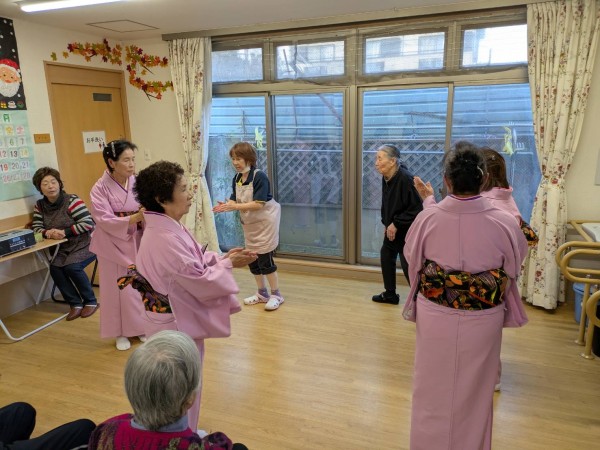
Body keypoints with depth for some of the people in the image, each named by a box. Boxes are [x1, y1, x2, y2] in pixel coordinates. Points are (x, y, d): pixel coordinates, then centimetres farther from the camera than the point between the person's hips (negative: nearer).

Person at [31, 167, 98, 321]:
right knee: (55, 268, -20)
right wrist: (47, 232, -16)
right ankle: (76, 304, -4)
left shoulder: (72, 201, -14)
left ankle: (91, 301, -5)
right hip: (65, 248, 6)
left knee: (72, 267, -27)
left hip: (85, 245, -6)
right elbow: (36, 227, 7)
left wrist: (64, 232, -22)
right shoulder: (40, 206, 6)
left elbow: (88, 224, -19)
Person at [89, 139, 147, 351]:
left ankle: (142, 327, 30)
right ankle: (121, 332, 26)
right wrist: (134, 218, -33)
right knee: (118, 288, 8)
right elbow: (105, 220, -20)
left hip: (137, 241, 3)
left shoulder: (138, 182, -7)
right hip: (113, 243, -2)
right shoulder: (100, 188, -13)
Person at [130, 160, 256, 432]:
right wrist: (228, 264, -12)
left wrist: (223, 257, -4)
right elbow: (201, 282, -26)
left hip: (174, 319, 10)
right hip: (176, 324, -10)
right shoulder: (165, 239, -31)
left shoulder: (166, 229, 1)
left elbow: (193, 262, 9)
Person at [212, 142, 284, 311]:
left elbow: (258, 204, -27)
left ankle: (276, 295, 11)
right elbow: (235, 201, -1)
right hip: (249, 224, 8)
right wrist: (225, 205, -23)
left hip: (265, 223, -7)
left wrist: (234, 206, -30)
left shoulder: (260, 177, -20)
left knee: (265, 260, -5)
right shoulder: (236, 179, 2)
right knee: (252, 260, 13)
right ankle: (262, 293, 29)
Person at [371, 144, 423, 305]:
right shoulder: (386, 178, -2)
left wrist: (396, 224, -22)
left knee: (408, 264, -6)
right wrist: (386, 223, 5)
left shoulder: (405, 179, -26)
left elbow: (416, 208, -25)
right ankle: (390, 294, 33)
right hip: (392, 227, 9)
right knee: (386, 255, 16)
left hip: (407, 230, -9)